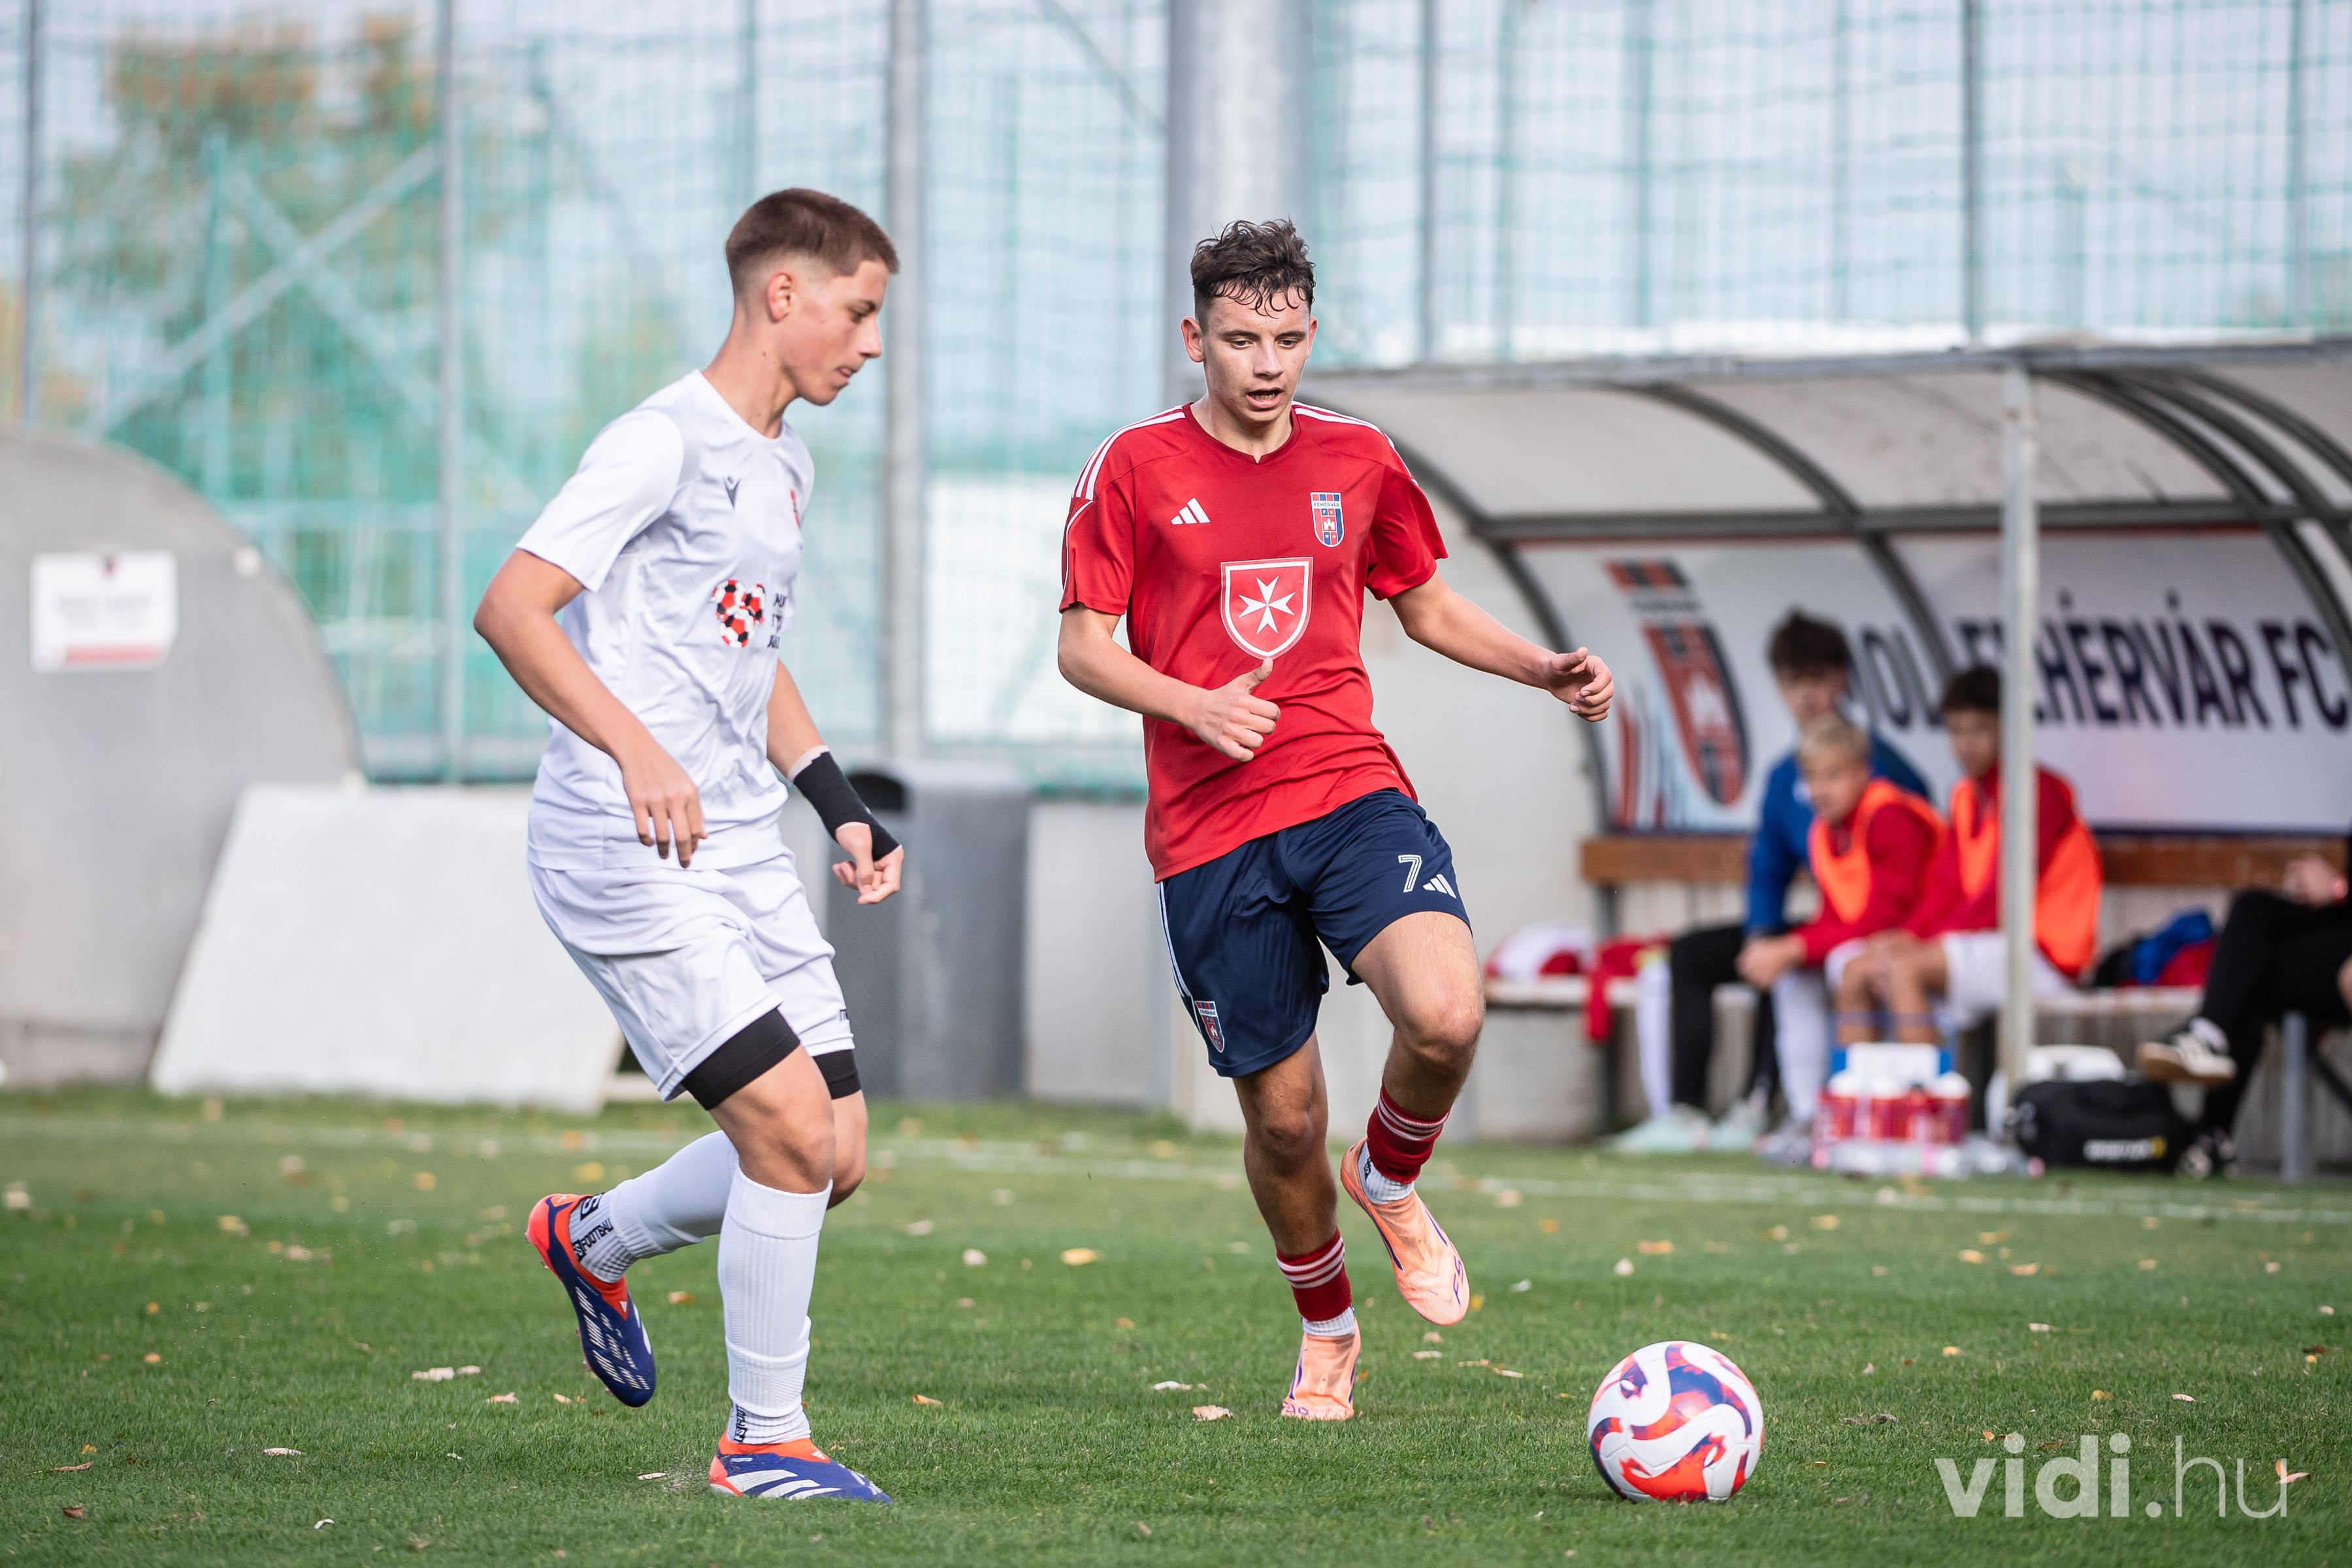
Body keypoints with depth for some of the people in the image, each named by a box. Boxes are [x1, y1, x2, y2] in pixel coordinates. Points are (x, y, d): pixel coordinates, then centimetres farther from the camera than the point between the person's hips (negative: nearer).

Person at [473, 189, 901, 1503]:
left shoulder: (786, 464, 18)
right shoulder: (667, 442, -11)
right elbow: (509, 608, -19)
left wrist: (841, 805, 20)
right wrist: (636, 752, -29)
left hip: (743, 853, 9)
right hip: (627, 858, -9)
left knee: (838, 1157, 5)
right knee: (793, 1129, -15)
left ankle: (596, 1242, 30)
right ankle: (765, 1442, -3)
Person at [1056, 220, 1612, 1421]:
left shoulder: (1356, 460, 9)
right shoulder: (1136, 468, 0)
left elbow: (1427, 606, 22)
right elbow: (1081, 647, 1)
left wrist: (1550, 672, 7)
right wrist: (1191, 704, -18)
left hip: (1352, 795, 1)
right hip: (1208, 836, -1)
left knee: (1447, 1014, -26)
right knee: (1283, 1117, 2)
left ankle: (1391, 1179, 8)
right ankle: (1326, 1327, 30)